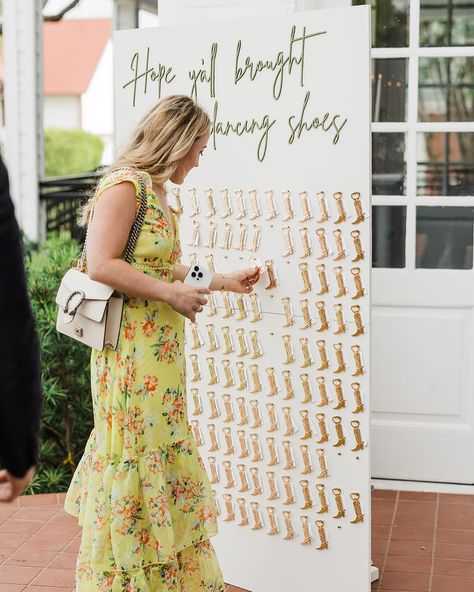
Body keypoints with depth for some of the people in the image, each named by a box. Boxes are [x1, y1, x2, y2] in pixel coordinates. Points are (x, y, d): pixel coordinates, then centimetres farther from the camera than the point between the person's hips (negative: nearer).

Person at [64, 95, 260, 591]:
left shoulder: (158, 193, 16)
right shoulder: (124, 185, -12)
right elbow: (100, 265, -21)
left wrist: (226, 281, 26)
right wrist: (171, 293, -17)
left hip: (161, 351, 10)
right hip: (131, 350, -10)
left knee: (164, 454, 13)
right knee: (135, 458, -2)